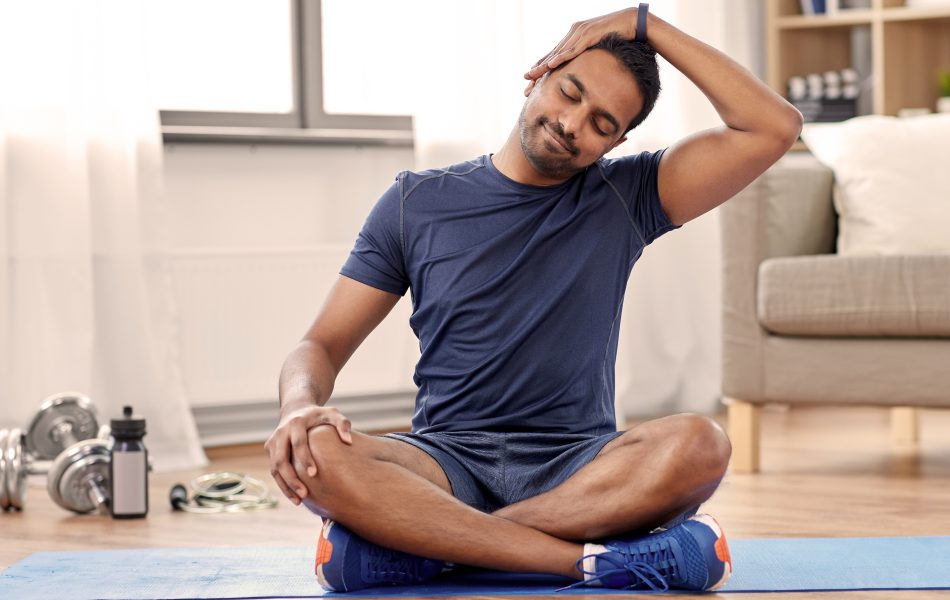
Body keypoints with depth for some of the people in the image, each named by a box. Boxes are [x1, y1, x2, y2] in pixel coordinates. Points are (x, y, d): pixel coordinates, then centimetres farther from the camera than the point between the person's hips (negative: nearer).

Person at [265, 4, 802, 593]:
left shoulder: (624, 199, 9)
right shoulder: (418, 203, 9)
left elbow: (775, 127, -2)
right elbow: (322, 345, 6)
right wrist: (300, 406, -18)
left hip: (577, 464, 0)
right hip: (447, 460, 0)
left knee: (698, 445, -33)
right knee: (315, 455, -33)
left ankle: (414, 538, -29)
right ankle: (595, 557, -33)